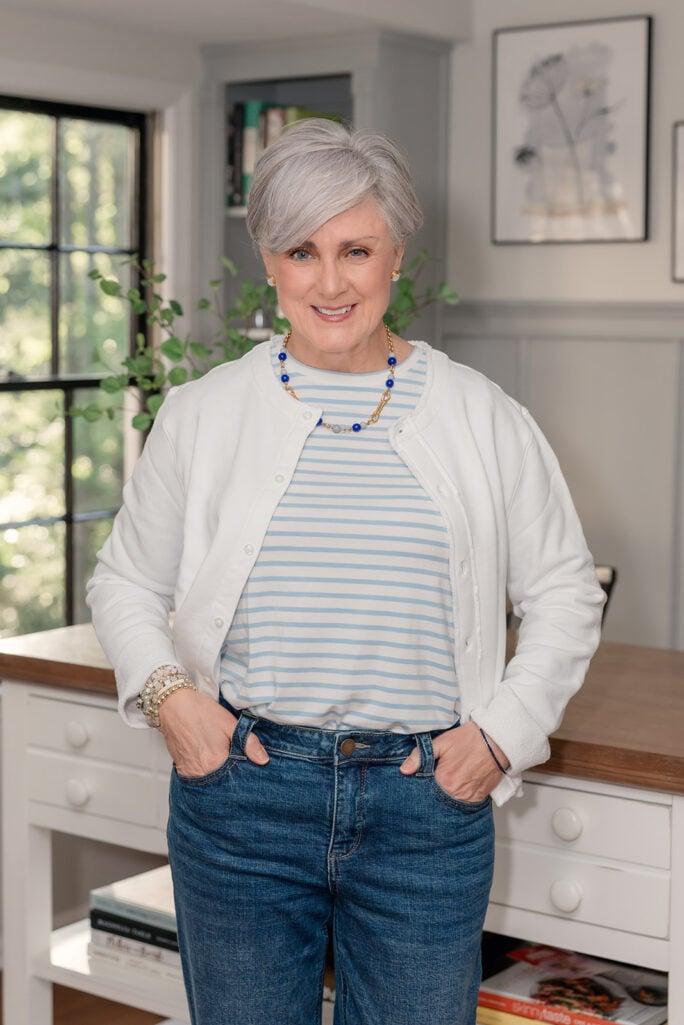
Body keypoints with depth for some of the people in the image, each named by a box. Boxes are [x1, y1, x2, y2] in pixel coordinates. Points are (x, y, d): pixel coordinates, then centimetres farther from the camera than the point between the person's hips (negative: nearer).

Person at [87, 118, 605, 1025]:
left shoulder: (483, 420, 2)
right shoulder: (203, 415, 3)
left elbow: (566, 596, 9)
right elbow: (125, 583, 12)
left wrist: (502, 731, -2)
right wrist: (165, 693, -5)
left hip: (427, 806, 0)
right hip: (240, 795, 0)